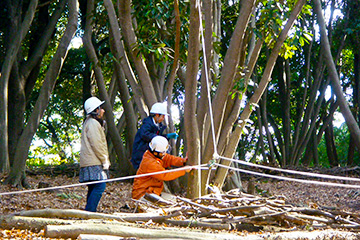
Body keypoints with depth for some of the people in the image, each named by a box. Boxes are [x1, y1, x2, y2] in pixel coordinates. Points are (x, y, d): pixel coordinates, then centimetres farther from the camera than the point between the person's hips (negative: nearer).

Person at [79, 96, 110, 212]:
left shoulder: (89, 122, 25)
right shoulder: (93, 123, -9)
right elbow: (97, 144, -16)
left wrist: (105, 161, 21)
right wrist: (105, 160, -11)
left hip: (90, 163, 11)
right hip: (94, 163, -11)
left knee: (93, 188, 10)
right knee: (99, 186, -17)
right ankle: (89, 212, -21)